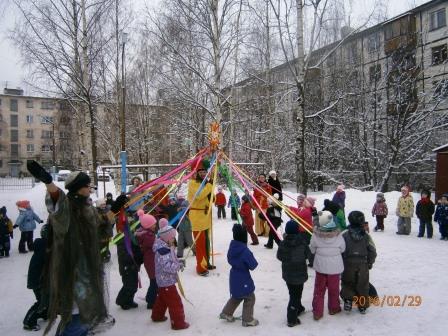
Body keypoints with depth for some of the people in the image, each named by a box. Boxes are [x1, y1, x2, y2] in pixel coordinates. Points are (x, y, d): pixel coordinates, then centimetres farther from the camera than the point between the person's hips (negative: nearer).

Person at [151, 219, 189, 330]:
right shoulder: (163, 250, -27)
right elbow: (167, 267, -33)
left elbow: (172, 260, 17)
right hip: (167, 281, -10)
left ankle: (157, 316, 43)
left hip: (163, 280, 10)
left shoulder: (166, 247, 5)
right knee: (175, 302, -2)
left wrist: (178, 264, 0)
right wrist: (179, 266, -22)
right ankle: (178, 323, 7)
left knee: (162, 298, 27)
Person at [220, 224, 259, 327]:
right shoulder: (245, 251, -28)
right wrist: (254, 261, -1)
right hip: (243, 279, -7)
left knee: (236, 296, 28)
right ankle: (248, 320, 23)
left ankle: (226, 313, 35)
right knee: (250, 298, 13)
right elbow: (253, 265, -19)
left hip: (234, 278, 8)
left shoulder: (232, 247, -5)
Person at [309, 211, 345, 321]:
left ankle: (317, 312, 17)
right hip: (335, 267, 0)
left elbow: (312, 249, -5)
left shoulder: (316, 235, -18)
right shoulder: (338, 235, -17)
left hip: (320, 266, 0)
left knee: (319, 289, 13)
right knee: (333, 289, 19)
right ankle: (333, 308, 37)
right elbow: (343, 249, -1)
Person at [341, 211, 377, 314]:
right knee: (362, 285, 14)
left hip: (348, 265, -1)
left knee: (347, 283, 16)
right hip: (363, 266, 1)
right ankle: (362, 306, 21)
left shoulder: (344, 235, -11)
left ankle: (348, 299, 0)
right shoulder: (366, 236, -7)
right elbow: (372, 252, -2)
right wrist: (370, 263, 13)